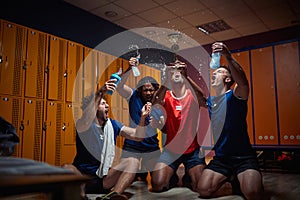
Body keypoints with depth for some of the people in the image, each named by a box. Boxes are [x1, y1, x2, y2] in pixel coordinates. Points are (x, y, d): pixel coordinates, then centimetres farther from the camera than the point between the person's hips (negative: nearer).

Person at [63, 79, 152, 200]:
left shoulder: (112, 124, 6)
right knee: (66, 168, -32)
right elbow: (87, 116, -35)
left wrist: (143, 117, -15)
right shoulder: (83, 125, -8)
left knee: (132, 162, -20)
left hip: (104, 178, 4)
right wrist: (100, 93, -46)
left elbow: (137, 136, 1)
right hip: (82, 177, -3)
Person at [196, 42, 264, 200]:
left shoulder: (234, 96, -7)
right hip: (220, 157, 5)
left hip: (243, 156, -5)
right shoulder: (210, 101, 12)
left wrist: (228, 56, -39)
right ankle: (228, 177, 12)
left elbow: (243, 82, -27)